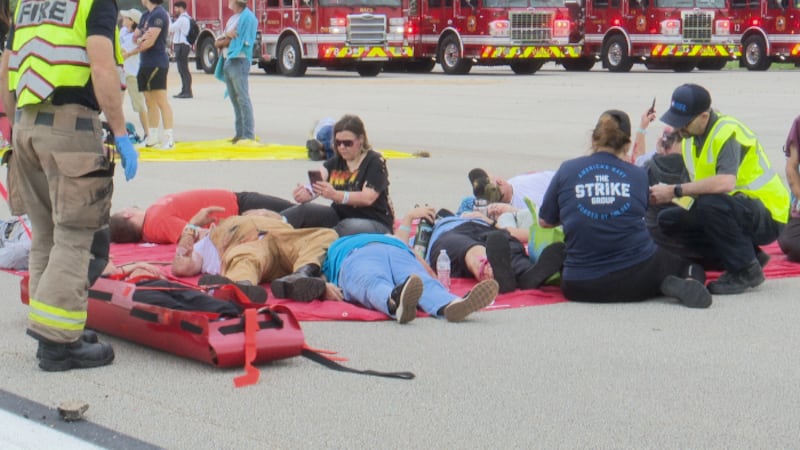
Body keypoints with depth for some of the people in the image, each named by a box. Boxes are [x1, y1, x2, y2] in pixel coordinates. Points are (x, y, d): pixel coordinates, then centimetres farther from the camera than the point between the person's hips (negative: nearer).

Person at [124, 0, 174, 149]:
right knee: (150, 101, 11)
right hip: (145, 63, 9)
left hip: (157, 63, -9)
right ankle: (152, 137, 15)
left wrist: (129, 54, -8)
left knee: (161, 101, -11)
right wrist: (140, 39, -8)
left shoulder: (159, 14, -12)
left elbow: (150, 41, -16)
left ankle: (169, 138, -12)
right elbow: (136, 37, 17)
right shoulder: (146, 15, 16)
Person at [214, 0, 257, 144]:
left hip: (239, 61, -9)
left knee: (243, 98, -11)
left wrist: (224, 40, 2)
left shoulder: (247, 17, -6)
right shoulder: (232, 19, 20)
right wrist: (227, 37, -5)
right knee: (234, 99, 8)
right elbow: (217, 43, 16)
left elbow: (240, 40, -14)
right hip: (227, 61, 9)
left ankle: (249, 136, -13)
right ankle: (240, 133, 11)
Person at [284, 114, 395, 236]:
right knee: (303, 210, -19)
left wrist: (335, 195, -38)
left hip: (375, 222, -4)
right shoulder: (335, 162, 8)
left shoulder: (375, 162, -7)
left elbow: (367, 198, -21)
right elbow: (315, 184, -11)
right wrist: (306, 192, -38)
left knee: (350, 228, -38)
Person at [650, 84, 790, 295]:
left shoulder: (727, 132, -22)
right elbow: (698, 187, 6)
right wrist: (663, 193, -11)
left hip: (767, 217, -9)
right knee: (668, 220, 2)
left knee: (710, 204, -34)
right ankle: (748, 254, 7)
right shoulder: (691, 137, 5)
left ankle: (747, 271, -14)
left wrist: (675, 191, -33)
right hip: (733, 211, 9)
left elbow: (726, 183, -38)